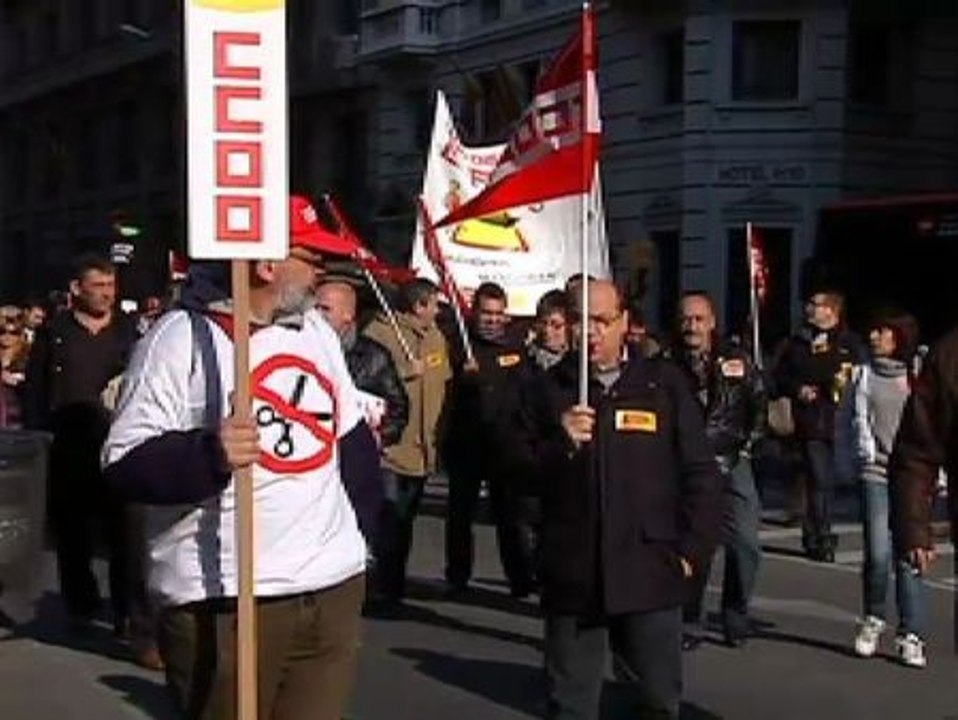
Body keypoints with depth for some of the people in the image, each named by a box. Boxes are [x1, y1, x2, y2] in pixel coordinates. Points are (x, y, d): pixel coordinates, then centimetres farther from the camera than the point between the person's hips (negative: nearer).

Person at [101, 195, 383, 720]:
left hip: (334, 587, 6)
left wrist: (362, 526, 17)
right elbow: (125, 464, -14)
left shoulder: (316, 330, 13)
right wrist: (207, 454, -30)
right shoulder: (182, 338, -10)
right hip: (224, 602, -6)